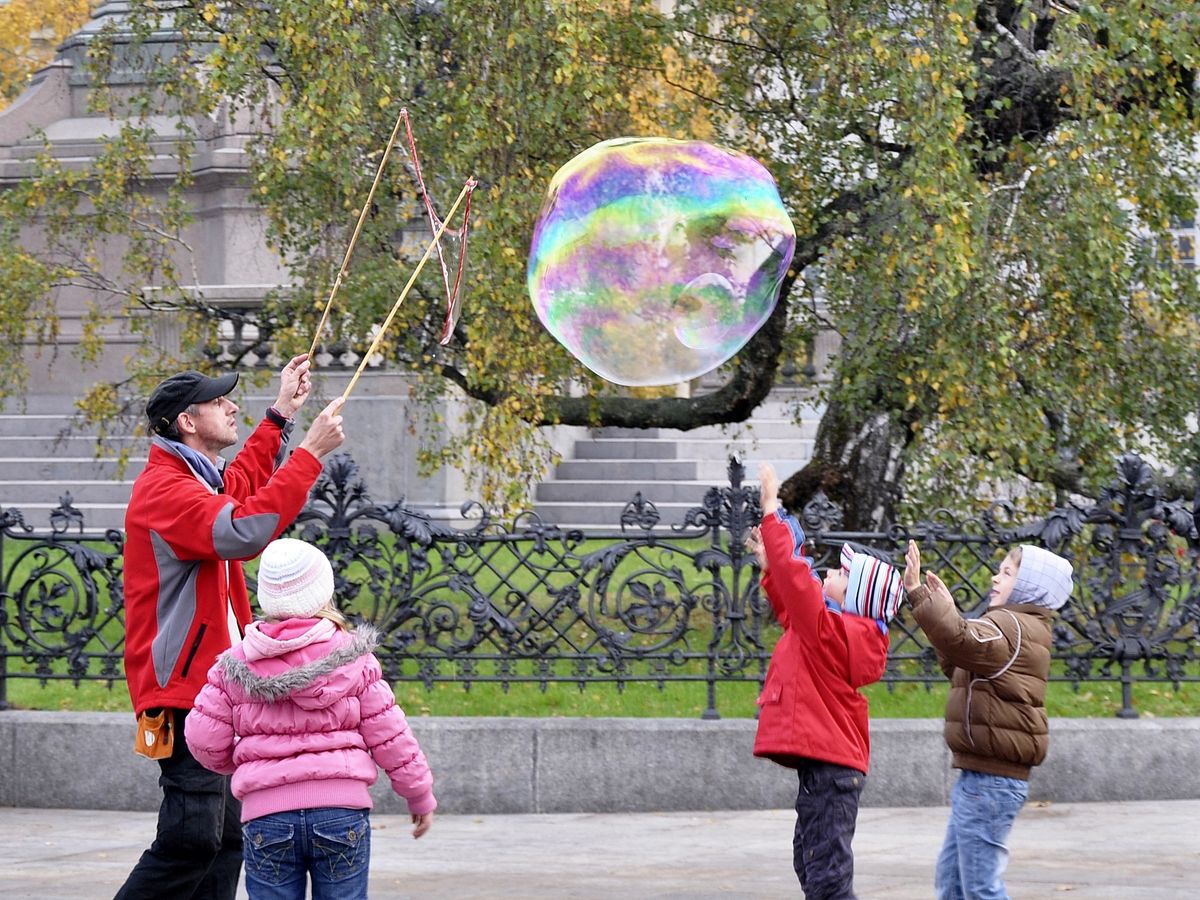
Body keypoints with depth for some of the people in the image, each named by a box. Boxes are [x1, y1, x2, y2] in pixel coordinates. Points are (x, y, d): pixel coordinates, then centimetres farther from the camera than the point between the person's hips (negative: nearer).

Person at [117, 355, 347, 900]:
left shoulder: (197, 479, 17)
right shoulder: (164, 488, -16)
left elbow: (240, 486, 42)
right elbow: (244, 530, -32)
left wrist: (281, 415, 38)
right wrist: (309, 452, -26)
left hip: (214, 688, 11)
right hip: (183, 694, -11)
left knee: (225, 838, 9)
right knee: (193, 836, -15)